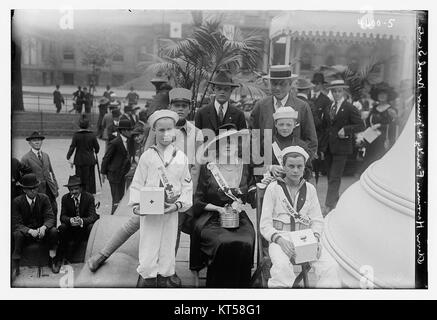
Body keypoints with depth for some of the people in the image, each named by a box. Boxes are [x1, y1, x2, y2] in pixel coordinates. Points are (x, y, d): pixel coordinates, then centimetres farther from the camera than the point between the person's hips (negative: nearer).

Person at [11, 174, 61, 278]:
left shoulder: (44, 198, -5)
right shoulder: (17, 202, -9)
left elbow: (50, 218, -10)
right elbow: (16, 224, -14)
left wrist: (43, 227, -34)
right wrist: (30, 231, -33)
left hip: (42, 230, 1)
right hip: (25, 232, -1)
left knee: (53, 231, -29)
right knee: (17, 234, -34)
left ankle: (52, 260, -10)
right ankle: (15, 266, -22)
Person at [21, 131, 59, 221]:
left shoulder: (46, 155, 15)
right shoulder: (26, 158, -4)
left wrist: (55, 188, 11)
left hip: (50, 189, 5)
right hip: (37, 190, -5)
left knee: (54, 210, 4)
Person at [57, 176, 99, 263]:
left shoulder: (89, 197, -9)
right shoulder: (65, 198, -2)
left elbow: (93, 216, -16)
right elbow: (63, 216, -5)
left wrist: (82, 221, -39)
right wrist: (70, 220, -31)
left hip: (85, 226, -2)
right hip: (71, 228, 2)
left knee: (91, 227, -33)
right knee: (62, 227, -28)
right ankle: (61, 258, -16)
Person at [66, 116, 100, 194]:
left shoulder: (76, 135, -7)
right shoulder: (92, 135, -5)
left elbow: (72, 147, -11)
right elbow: (97, 147, 1)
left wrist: (68, 157, -6)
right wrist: (95, 151, 22)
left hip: (79, 160, 0)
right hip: (90, 160, 0)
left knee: (80, 179, 10)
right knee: (90, 179, 10)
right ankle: (90, 193, 14)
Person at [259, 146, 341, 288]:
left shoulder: (310, 189, 16)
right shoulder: (273, 188, 6)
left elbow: (317, 220, 14)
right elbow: (265, 225, 1)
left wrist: (315, 238, -8)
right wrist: (279, 239, -18)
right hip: (280, 239, -3)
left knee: (331, 266, -25)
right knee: (282, 267, -36)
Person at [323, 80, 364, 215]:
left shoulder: (350, 108, -8)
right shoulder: (329, 107, 10)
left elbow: (361, 126, -8)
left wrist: (346, 130, -21)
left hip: (341, 148, -6)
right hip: (329, 147, 7)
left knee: (335, 178, -7)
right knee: (330, 177, 14)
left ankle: (329, 207, -6)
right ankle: (335, 199, 30)